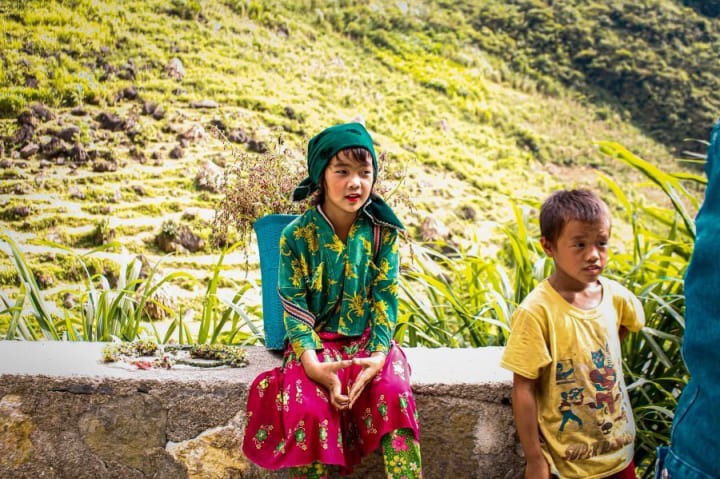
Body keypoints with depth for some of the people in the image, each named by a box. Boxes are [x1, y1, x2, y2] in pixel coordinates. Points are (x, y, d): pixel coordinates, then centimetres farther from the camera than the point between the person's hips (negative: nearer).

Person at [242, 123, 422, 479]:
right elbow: (294, 305, -9)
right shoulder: (296, 236, -9)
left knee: (394, 395, -25)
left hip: (368, 340, 1)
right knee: (309, 408, -25)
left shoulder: (382, 231, -5)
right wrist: (312, 362, -23)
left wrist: (378, 355, -19)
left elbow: (385, 298, -5)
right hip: (316, 342, -1)